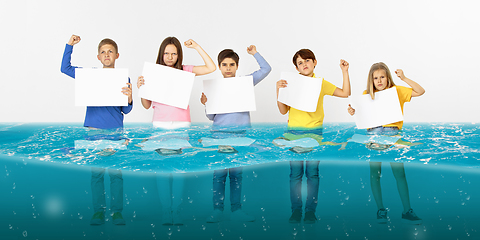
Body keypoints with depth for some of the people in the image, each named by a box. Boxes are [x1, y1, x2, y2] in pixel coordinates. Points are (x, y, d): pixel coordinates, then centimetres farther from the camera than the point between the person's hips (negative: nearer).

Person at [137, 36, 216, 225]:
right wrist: (141, 88, -9)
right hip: (160, 125, 0)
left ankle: (176, 211, 7)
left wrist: (196, 46, -2)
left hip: (182, 125, 0)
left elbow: (211, 68, -4)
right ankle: (166, 211, 7)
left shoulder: (185, 71, 6)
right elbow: (147, 105, 8)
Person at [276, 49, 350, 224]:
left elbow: (345, 93, 10)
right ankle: (296, 210, 8)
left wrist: (345, 72, 5)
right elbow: (283, 110, 3)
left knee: (312, 173, -1)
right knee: (295, 173, 0)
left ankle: (310, 211, 8)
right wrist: (279, 91, -8)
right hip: (294, 131, 0)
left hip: (314, 131, 0)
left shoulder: (321, 83, 10)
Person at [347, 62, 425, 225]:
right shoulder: (367, 95, 11)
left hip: (392, 132, -1)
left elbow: (420, 91, 4)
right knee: (375, 173, 1)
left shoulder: (396, 90, 9)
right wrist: (352, 112, -6)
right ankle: (380, 210, 11)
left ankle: (407, 212, 3)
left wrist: (404, 78, -5)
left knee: (399, 173, -4)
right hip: (373, 133, 1)